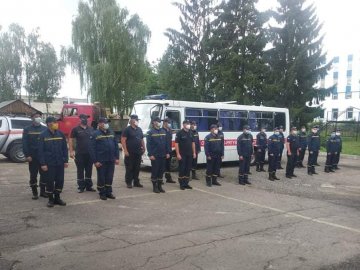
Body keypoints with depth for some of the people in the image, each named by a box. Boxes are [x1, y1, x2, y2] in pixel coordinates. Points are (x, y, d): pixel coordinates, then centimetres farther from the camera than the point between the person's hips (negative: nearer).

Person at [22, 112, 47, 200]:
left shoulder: (45, 129, 6)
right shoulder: (27, 129, 2)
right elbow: (24, 143, -2)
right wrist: (27, 155, -10)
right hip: (33, 157, -1)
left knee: (44, 174, 6)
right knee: (33, 175, 4)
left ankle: (43, 191, 18)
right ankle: (34, 192, 14)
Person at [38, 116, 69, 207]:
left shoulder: (60, 134, 3)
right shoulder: (43, 135, -5)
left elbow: (64, 148, 7)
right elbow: (41, 150, -5)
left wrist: (66, 160, 3)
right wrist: (43, 164, -10)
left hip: (60, 163, 3)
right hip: (49, 163, -3)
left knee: (60, 181, 8)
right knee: (50, 181, 4)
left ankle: (57, 198, 23)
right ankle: (50, 199, 18)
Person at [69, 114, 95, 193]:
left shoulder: (91, 129, 9)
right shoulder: (76, 129, -2)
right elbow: (71, 140, -2)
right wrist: (71, 151, -10)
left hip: (90, 153, 4)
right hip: (79, 154, -3)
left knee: (89, 171, 10)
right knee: (80, 171, 4)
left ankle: (89, 186, 19)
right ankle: (81, 187, 13)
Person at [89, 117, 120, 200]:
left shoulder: (111, 133, 11)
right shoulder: (95, 134, -4)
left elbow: (116, 145, 13)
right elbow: (92, 149, -8)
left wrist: (116, 158, 7)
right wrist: (95, 161, -13)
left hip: (111, 160, 4)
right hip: (101, 161, -4)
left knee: (110, 177, 10)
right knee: (101, 177, 4)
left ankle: (109, 192, 22)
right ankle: (102, 193, 17)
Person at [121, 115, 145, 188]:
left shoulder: (139, 129, 15)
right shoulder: (127, 129, -6)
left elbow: (142, 140, 21)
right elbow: (123, 140, -12)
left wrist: (143, 148, 12)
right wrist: (125, 151, -17)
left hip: (138, 152, 6)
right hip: (130, 153, -6)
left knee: (137, 168, 11)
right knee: (129, 168, -1)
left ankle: (136, 182, 19)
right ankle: (129, 183, 7)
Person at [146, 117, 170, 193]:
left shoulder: (163, 131, 11)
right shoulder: (150, 132, -5)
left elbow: (166, 142, 13)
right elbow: (148, 144, -8)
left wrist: (168, 152, 6)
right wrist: (150, 154, -14)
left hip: (163, 155, 5)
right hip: (155, 156, -5)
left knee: (161, 171, 10)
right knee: (155, 171, 0)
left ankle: (160, 186, 20)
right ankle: (155, 187, 10)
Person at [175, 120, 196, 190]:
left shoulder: (190, 133, 10)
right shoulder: (180, 133, -8)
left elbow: (193, 143, 15)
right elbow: (176, 143, -11)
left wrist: (194, 152, 9)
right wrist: (178, 154, -17)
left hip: (189, 154, 6)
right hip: (182, 155, -6)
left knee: (188, 169, 9)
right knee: (182, 169, 0)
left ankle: (186, 183, 18)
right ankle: (182, 184, 7)